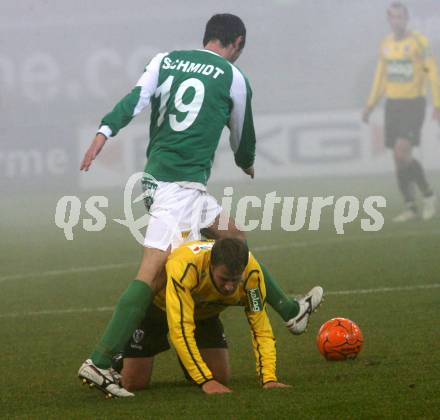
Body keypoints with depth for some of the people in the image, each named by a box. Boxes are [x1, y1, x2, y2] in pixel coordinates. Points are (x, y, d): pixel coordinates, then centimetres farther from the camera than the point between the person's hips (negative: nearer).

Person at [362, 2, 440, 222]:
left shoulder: (419, 42, -10)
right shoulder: (386, 44, 9)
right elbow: (381, 77, 17)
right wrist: (370, 106, 12)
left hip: (414, 105, -6)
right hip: (393, 105, 6)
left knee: (402, 153, -19)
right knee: (399, 159, 2)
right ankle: (410, 208, 10)